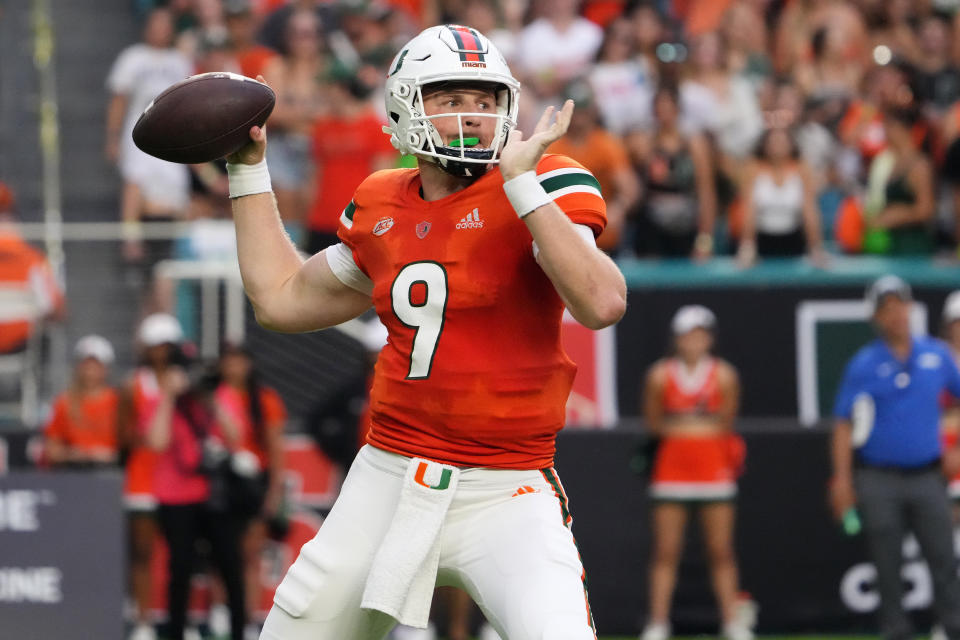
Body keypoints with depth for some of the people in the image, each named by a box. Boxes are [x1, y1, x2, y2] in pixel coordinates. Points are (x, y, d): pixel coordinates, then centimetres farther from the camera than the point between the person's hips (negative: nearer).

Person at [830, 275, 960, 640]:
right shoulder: (863, 365, 0)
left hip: (927, 477, 2)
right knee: (887, 566, 1)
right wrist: (842, 478, -8)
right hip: (878, 482, -2)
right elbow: (844, 425, 0)